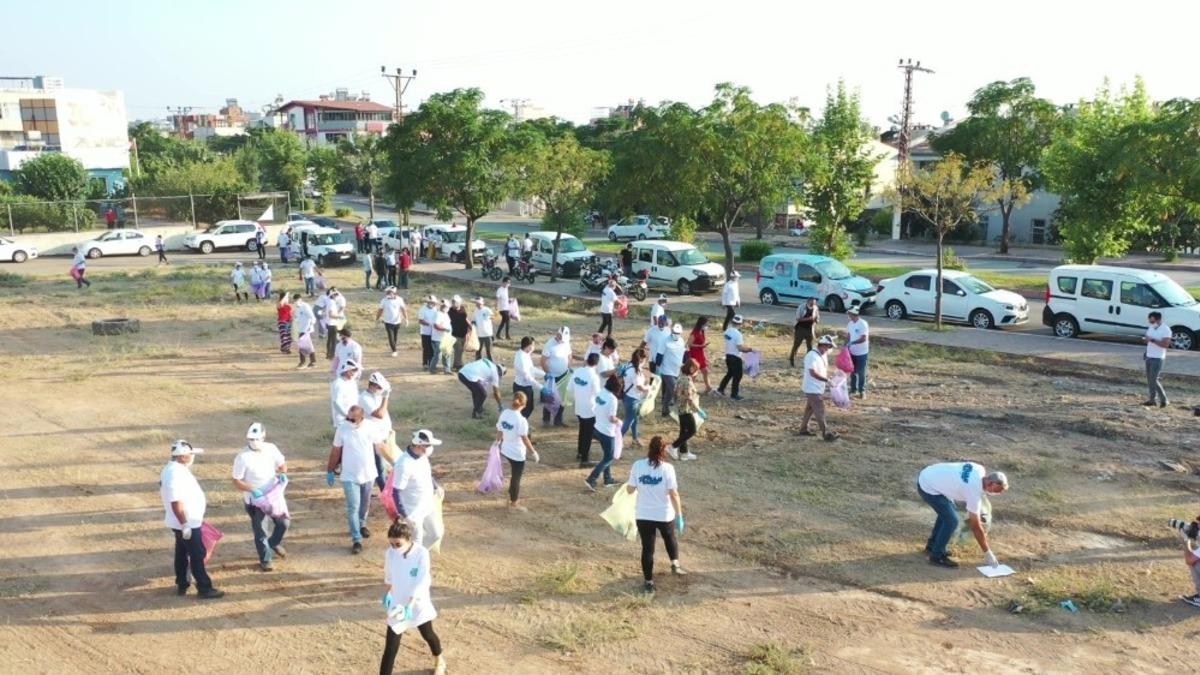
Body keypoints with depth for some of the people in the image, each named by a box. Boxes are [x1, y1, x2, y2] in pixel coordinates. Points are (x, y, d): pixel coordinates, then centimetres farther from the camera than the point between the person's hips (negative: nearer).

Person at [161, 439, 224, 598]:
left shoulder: (173, 469, 7)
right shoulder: (176, 473, -26)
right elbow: (176, 502, -28)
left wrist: (201, 501, 27)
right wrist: (185, 524, -26)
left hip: (187, 522, 10)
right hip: (187, 523, -10)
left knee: (182, 553, 19)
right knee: (197, 555, -3)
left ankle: (181, 584, 30)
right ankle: (204, 588, 3)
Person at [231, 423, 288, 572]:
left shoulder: (271, 448, -8)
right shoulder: (242, 457, -20)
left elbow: (282, 464, 6)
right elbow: (237, 481, -15)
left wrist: (282, 473, -16)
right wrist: (252, 490, -29)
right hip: (254, 500, -4)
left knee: (284, 522, 10)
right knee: (259, 531, 9)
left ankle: (274, 543, 40)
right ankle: (265, 559, 27)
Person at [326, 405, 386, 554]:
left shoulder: (371, 428, -12)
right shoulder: (342, 429, -14)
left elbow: (380, 447, 0)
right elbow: (335, 451, -3)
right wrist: (330, 471, 3)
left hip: (368, 474, 2)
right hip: (349, 476, -2)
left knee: (365, 504, 21)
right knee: (353, 508, -4)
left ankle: (362, 525, 47)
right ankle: (356, 540, 2)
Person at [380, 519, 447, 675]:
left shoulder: (422, 553, -23)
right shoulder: (390, 553, -11)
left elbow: (422, 582, -26)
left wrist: (410, 605, -34)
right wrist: (388, 593, 13)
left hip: (419, 604, -2)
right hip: (397, 604, 2)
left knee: (428, 635, 21)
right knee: (391, 645, -2)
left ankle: (439, 662, 50)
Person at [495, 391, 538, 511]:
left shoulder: (504, 413, -5)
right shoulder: (521, 419, -25)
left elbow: (499, 431, 5)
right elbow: (525, 439, -21)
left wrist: (497, 443, 23)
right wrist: (533, 452, -11)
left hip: (506, 450, 7)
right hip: (517, 453, -7)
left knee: (515, 474, 27)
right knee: (516, 477, 10)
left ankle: (512, 495, 39)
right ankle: (514, 503, 24)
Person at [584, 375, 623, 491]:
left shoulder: (600, 394, 1)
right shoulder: (612, 399, -22)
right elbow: (612, 418, -23)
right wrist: (618, 421, -2)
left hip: (598, 429, 8)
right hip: (607, 432, -8)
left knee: (607, 455, 22)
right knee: (609, 458, 5)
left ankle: (608, 479, 31)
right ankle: (590, 480, -2)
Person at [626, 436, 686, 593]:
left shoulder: (637, 465, -8)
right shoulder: (667, 468, -14)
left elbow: (630, 490, -2)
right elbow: (673, 494, -14)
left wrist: (629, 483, 20)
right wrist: (679, 515, -7)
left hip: (643, 515, 1)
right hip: (665, 514, -1)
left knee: (647, 548, 13)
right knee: (670, 538, 30)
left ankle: (648, 582, 20)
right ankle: (675, 564, 26)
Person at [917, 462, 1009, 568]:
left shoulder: (980, 470, -3)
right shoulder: (974, 491, -23)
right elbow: (976, 527, -14)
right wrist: (988, 553, -5)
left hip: (927, 475, 10)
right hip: (928, 487, -10)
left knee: (946, 512, 23)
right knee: (952, 520, -8)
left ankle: (932, 546, 34)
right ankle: (937, 556, 4)